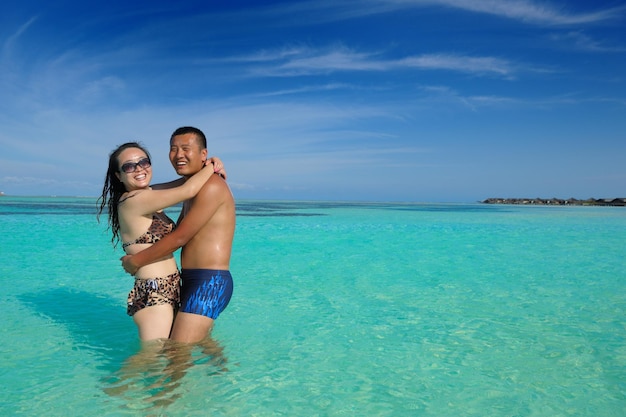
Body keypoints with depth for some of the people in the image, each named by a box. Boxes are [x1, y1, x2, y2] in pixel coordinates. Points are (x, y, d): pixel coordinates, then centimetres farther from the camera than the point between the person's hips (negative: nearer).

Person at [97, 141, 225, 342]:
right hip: (153, 294, -9)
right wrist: (212, 166, -5)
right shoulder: (134, 200, -16)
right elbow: (188, 190, -22)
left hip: (169, 290, 9)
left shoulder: (148, 195, 10)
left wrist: (209, 165, 0)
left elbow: (184, 182, 19)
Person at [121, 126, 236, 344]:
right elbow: (177, 233, 24)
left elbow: (179, 238, -14)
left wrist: (136, 261, -4)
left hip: (209, 283, -10)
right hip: (192, 282, 10)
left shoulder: (211, 186, -14)